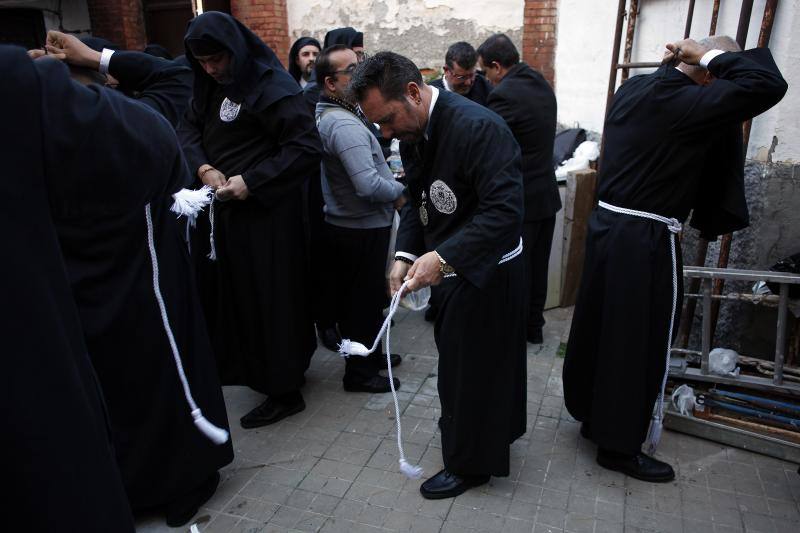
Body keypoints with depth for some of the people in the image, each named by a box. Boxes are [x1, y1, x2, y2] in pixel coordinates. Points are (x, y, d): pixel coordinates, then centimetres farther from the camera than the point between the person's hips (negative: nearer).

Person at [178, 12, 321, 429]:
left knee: (271, 298, -1)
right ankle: (273, 368, 33)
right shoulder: (213, 87, 11)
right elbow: (189, 128, 13)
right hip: (228, 210, 8)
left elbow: (307, 148, -20)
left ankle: (284, 390, 14)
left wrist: (251, 182, -21)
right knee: (237, 294, 15)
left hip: (266, 212, -8)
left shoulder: (273, 87, -15)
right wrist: (204, 167, -8)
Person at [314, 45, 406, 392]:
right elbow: (369, 186, -32)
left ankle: (368, 355, 39)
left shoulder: (326, 114, 8)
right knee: (365, 301, 5)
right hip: (363, 229, -10)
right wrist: (399, 191, -15)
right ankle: (360, 373, 22)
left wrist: (383, 169, 9)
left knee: (354, 298, 21)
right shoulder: (345, 125, -24)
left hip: (345, 224, 10)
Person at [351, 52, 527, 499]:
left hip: (487, 269, -8)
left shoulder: (479, 128, -27)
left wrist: (443, 257, -37)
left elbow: (505, 210, -31)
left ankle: (471, 462, 28)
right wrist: (406, 254, -6)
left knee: (469, 363, 4)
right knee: (455, 349, 23)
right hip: (454, 265, 9)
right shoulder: (414, 133, 1)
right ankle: (490, 429, 49)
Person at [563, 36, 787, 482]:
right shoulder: (687, 103, -17)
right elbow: (769, 85, -20)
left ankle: (594, 415, 37)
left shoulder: (634, 89, 7)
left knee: (602, 326, 18)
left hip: (607, 224, 9)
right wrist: (714, 56, -10)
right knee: (641, 342, 4)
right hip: (646, 240, -9)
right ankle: (621, 446, 18)